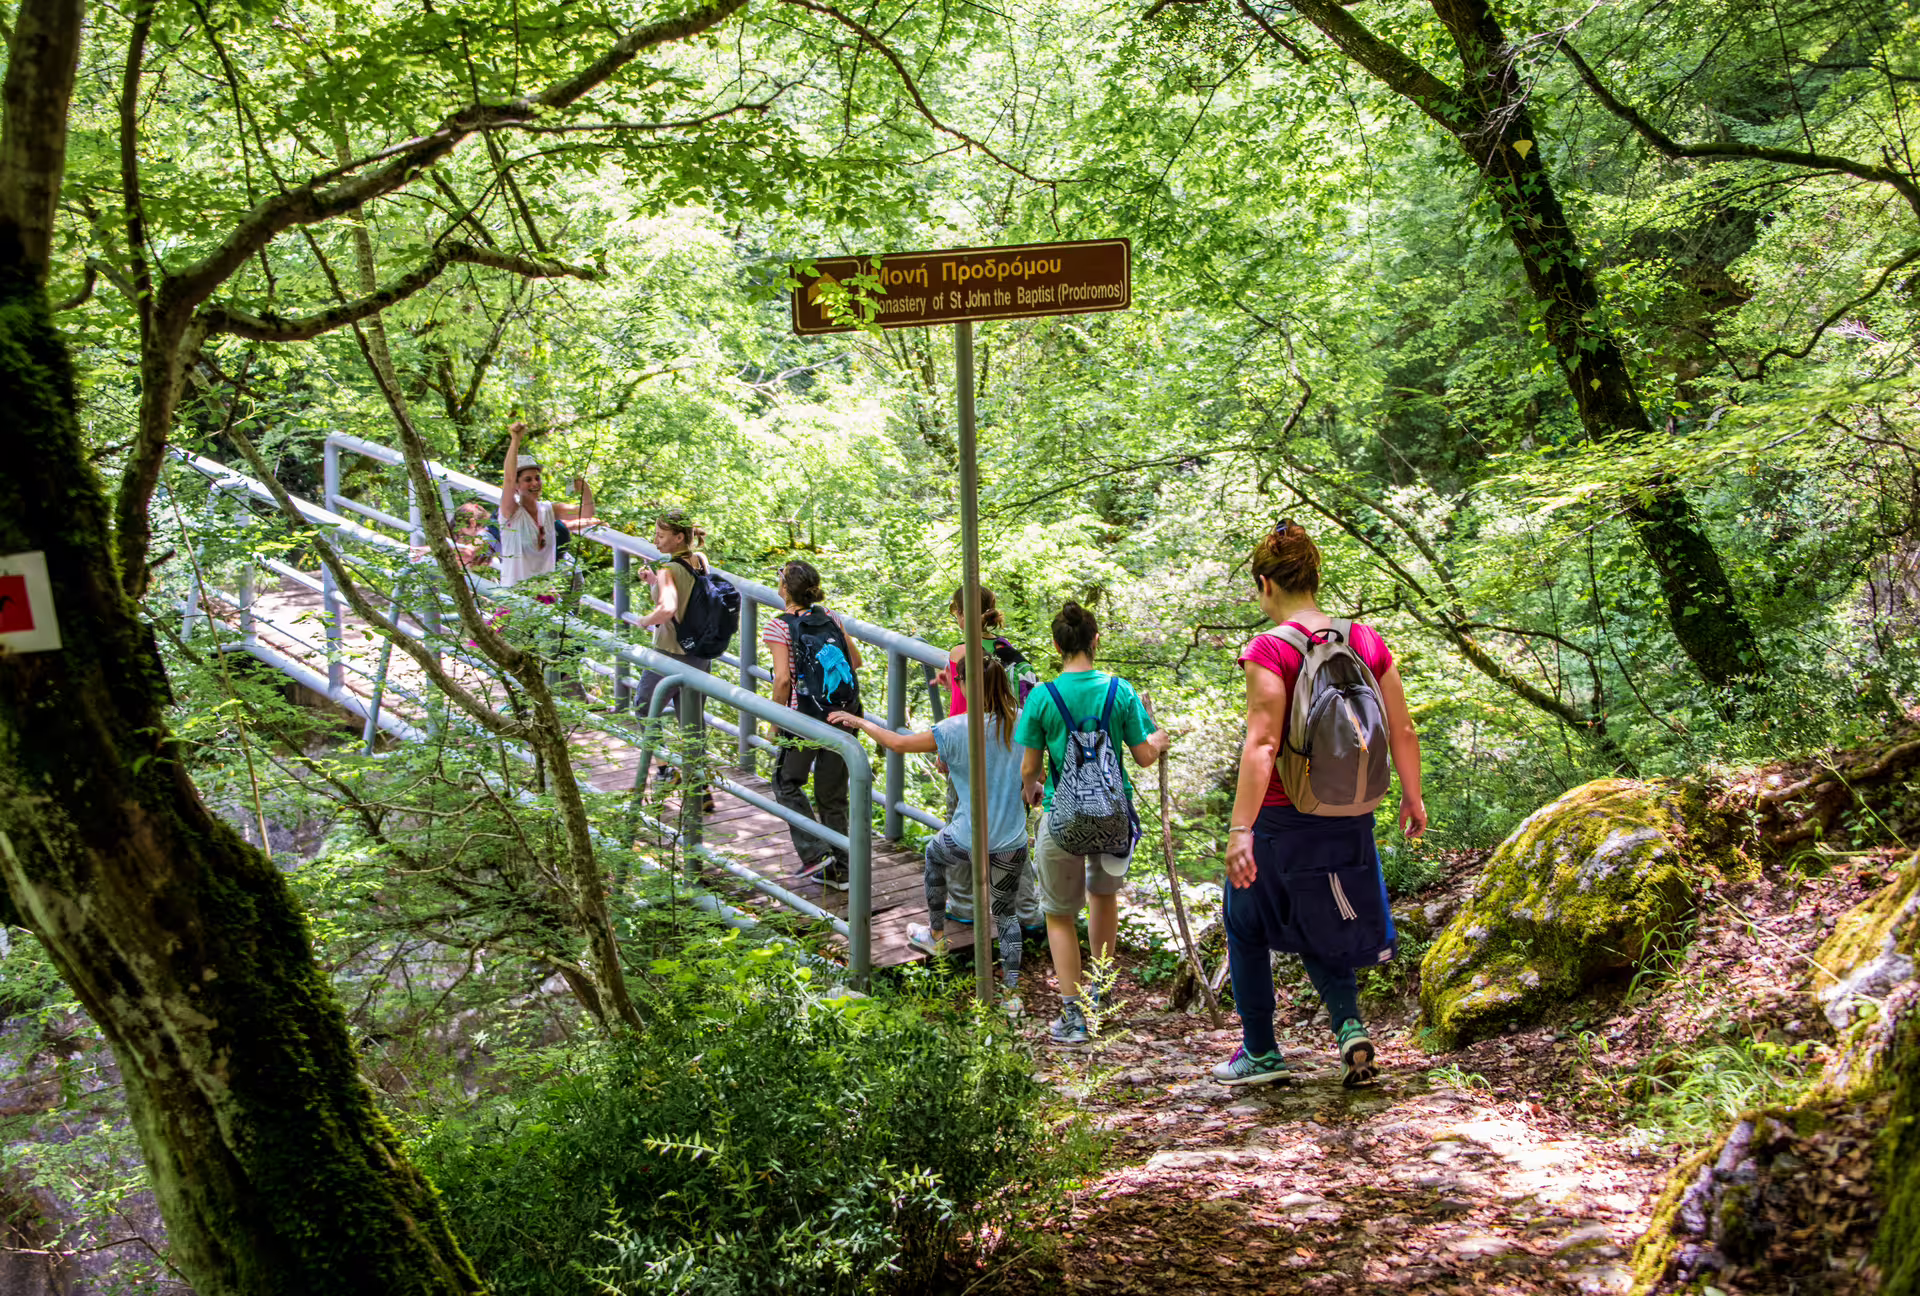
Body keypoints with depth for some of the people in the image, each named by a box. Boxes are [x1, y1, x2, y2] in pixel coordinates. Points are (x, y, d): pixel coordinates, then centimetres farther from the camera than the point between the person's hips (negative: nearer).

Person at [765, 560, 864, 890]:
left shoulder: (779, 626, -11)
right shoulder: (831, 618, 4)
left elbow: (783, 679, -17)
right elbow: (855, 661, 11)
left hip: (805, 718, -5)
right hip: (843, 715, 5)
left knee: (787, 783, 16)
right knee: (833, 794, 15)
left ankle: (816, 852, 3)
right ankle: (839, 871, 19)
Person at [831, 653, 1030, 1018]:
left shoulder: (958, 728, -18)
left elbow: (899, 743, -12)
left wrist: (859, 721, 3)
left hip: (968, 841, -3)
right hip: (1012, 844, 3)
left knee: (933, 854, 32)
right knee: (1006, 914, 20)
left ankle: (936, 935, 46)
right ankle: (1012, 992, 17)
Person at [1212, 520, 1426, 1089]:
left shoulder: (1269, 649, -15)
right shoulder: (1366, 641, 2)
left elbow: (1262, 744, -23)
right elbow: (1403, 731, 6)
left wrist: (1240, 830, -25)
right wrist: (1412, 798, 20)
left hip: (1281, 817, -5)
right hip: (1348, 819, 5)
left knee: (1247, 929, 17)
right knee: (1318, 931, 23)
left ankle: (1260, 1052, 22)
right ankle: (1349, 1026, 1)